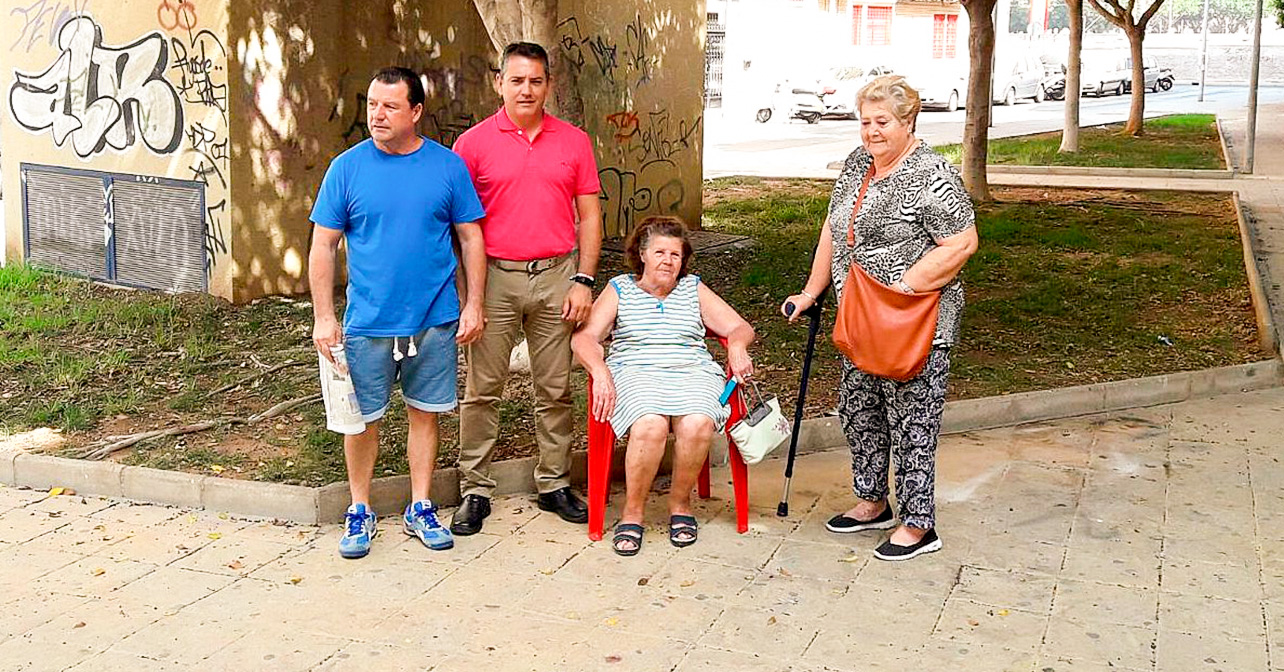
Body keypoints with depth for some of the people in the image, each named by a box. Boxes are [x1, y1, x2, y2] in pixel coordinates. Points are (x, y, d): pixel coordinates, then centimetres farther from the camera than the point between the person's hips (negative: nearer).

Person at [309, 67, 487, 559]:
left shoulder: (448, 166, 1)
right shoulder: (347, 168, -1)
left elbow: (471, 238, 6)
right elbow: (323, 246, 1)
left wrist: (473, 304, -1)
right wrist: (324, 317, -5)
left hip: (435, 320, 1)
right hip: (367, 323, -1)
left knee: (424, 412, 10)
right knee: (362, 419, 6)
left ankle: (420, 509, 24)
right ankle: (360, 511, 23)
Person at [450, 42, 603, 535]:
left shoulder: (574, 142, 6)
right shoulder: (474, 143, 0)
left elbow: (589, 216, 8)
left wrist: (583, 280, -1)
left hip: (556, 276, 2)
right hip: (494, 277, -2)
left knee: (555, 389, 9)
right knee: (481, 390, 2)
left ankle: (554, 484, 21)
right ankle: (475, 491, 12)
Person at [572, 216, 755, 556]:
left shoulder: (694, 289, 21)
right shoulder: (619, 289, 15)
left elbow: (741, 328, 18)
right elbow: (584, 337, 2)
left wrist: (737, 345, -7)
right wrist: (600, 371, -17)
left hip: (693, 373, 2)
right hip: (636, 373, -2)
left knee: (697, 424, -33)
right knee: (650, 426, -36)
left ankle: (680, 503, -8)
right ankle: (632, 512, -17)